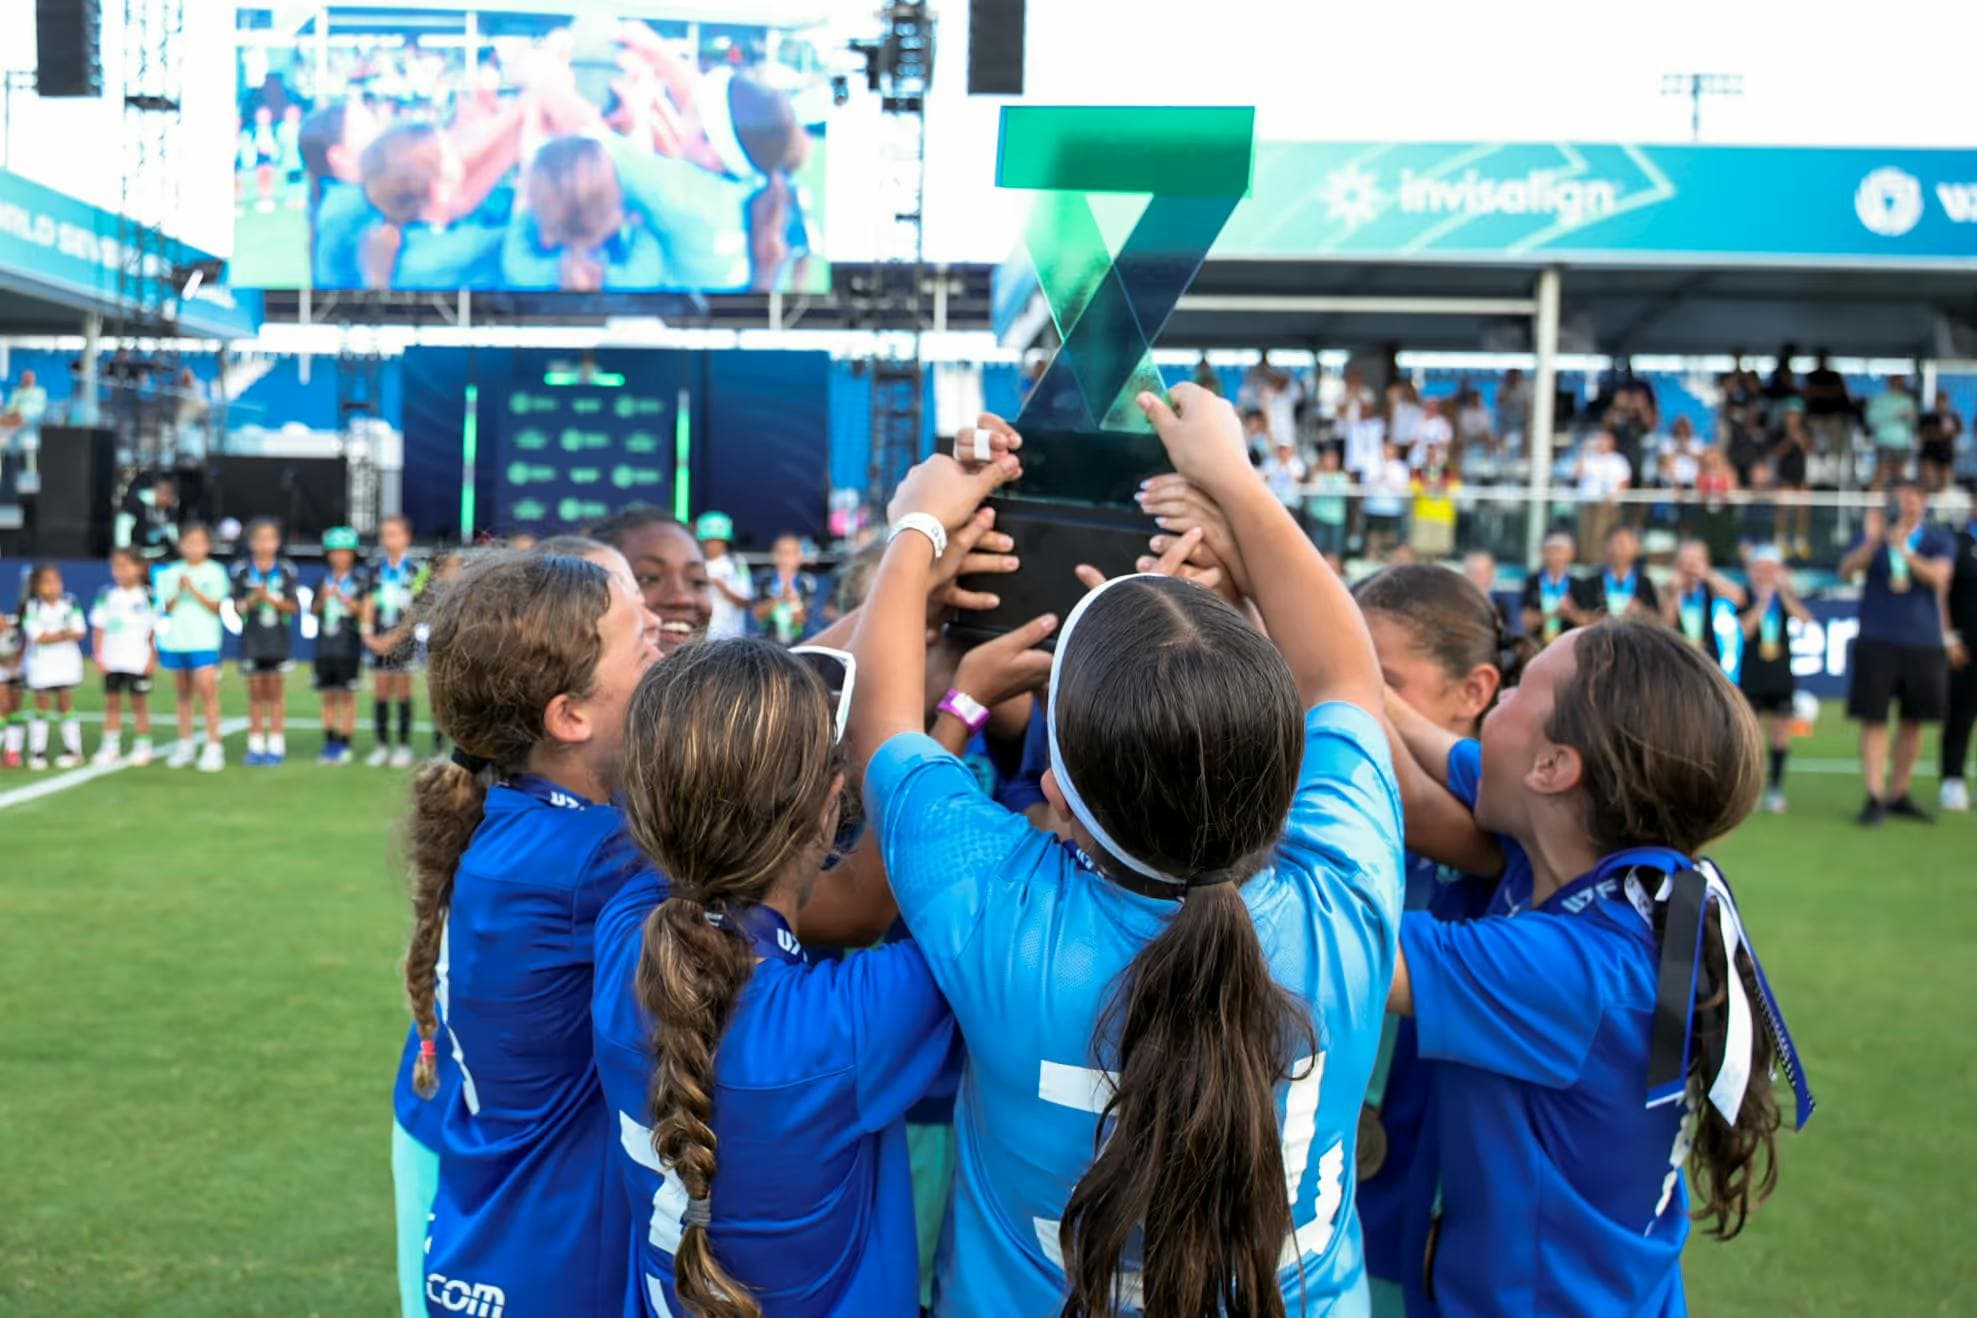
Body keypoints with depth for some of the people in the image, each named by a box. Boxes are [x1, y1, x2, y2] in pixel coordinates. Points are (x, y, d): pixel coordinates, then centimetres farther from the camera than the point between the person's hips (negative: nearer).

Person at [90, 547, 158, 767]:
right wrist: (98, 657, -1)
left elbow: (156, 631, -2)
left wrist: (152, 659, -6)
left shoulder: (147, 597, -3)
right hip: (111, 662, 3)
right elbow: (98, 628, 6)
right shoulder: (106, 595, 4)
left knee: (139, 703, 5)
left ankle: (142, 746, 12)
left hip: (139, 662, -3)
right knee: (112, 702, 7)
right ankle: (110, 746, 12)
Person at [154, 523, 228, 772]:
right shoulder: (171, 573, 10)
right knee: (183, 694, 11)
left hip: (204, 641, -4)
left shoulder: (215, 572, 1)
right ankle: (185, 744, 20)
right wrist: (178, 592, -10)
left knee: (207, 690, -13)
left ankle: (213, 746, -10)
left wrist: (193, 589, -13)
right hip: (175, 641, 4)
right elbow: (166, 609, 7)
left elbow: (217, 607, -4)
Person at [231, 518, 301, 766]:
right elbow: (237, 606, 0)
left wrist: (271, 599, -19)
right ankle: (256, 745, 14)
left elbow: (294, 607, -4)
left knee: (274, 691, 3)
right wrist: (252, 601, -19)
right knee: (255, 692, 6)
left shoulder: (287, 571, -1)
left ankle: (276, 746, 9)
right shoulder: (241, 571, 1)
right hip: (251, 639, 1)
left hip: (277, 639, -1)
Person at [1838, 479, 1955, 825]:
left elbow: (1938, 576, -14)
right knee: (1873, 719, -6)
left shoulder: (1940, 541, 5)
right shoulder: (1873, 533, 4)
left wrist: (1904, 550, -30)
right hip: (1876, 640, -2)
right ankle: (1875, 797, -2)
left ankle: (1898, 794, 21)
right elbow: (1846, 572, -9)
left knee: (1913, 722, 8)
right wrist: (1872, 541, -24)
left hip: (1923, 642, 2)